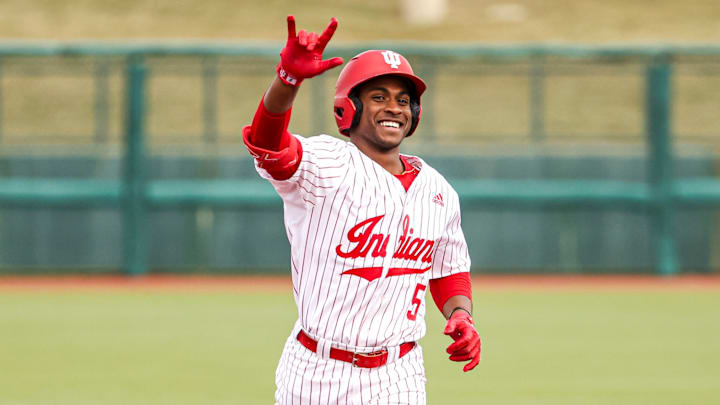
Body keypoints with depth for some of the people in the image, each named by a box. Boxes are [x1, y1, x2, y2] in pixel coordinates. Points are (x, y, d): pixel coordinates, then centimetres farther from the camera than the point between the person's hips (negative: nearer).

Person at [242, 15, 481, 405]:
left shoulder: (437, 191, 10)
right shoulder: (325, 165, -7)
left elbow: (450, 270, 22)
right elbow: (267, 144, -27)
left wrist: (461, 315, -1)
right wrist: (288, 77, -46)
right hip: (317, 373, -4)